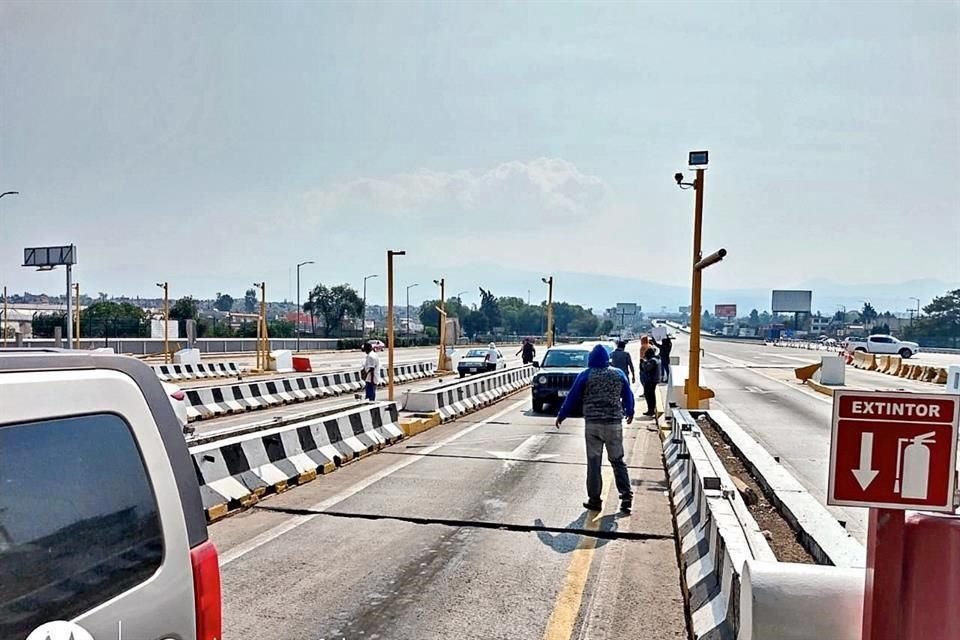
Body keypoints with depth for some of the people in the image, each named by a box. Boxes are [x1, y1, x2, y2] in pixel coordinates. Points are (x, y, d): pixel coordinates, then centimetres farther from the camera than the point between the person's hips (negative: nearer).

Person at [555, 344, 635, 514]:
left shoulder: (586, 375, -3)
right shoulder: (619, 374, 4)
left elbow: (573, 397, 0)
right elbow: (628, 396, 15)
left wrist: (561, 416, 12)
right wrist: (630, 412, 34)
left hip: (593, 423, -2)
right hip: (615, 423, 2)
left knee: (594, 462, 5)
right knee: (618, 460, 12)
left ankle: (595, 499, 7)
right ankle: (626, 496, 6)